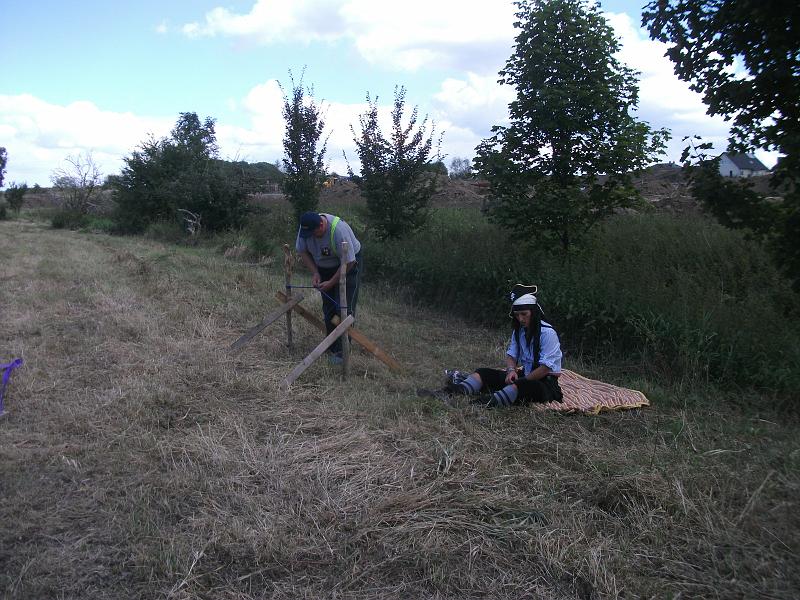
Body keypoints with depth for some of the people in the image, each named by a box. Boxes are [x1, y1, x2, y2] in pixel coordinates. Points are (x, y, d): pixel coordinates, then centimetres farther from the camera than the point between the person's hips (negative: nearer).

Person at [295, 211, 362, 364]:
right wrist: (315, 273, -13)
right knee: (328, 307, 10)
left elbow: (348, 261, -30)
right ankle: (331, 345, 23)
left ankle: (341, 351, -8)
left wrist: (331, 282, -25)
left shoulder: (338, 230, -36)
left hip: (349, 265, -6)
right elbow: (302, 252, -2)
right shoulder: (305, 228, -18)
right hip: (324, 268, 6)